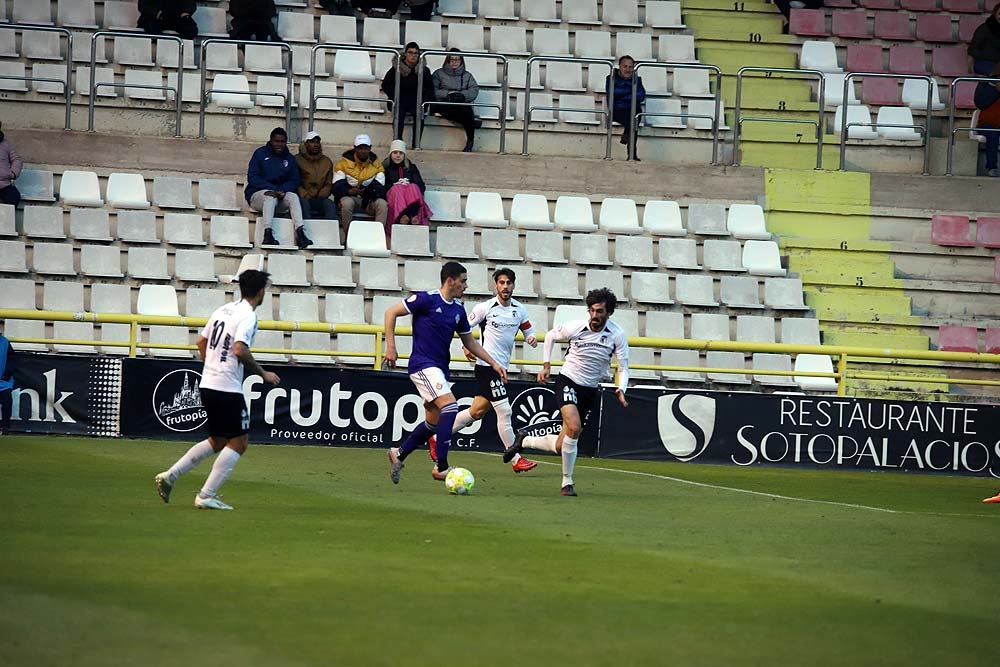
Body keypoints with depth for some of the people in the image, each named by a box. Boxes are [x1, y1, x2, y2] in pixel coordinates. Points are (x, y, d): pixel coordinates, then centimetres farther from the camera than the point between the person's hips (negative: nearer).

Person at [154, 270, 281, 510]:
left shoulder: (223, 310, 13)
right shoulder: (248, 316, -12)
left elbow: (202, 342, 21)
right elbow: (240, 350, -25)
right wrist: (263, 374, -15)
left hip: (207, 384, 9)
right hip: (228, 389, -9)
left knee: (218, 441, 20)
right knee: (238, 443, 0)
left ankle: (170, 476, 12)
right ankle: (206, 496, -4)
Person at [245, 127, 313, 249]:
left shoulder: (289, 159, 12)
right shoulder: (260, 154, 0)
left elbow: (294, 181, 7)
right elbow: (252, 178, -8)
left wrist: (283, 190, -16)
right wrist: (273, 189, -19)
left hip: (282, 194, 3)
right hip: (257, 194, -3)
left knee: (293, 196, -26)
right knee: (271, 195, -35)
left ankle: (300, 233, -42)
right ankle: (267, 233, -47)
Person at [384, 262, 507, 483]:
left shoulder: (458, 309, 11)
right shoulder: (427, 299, -10)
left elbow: (470, 342, 20)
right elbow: (391, 313, -6)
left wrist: (494, 364, 13)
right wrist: (390, 347, -11)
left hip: (440, 369, 8)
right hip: (423, 364, -8)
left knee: (433, 422, 9)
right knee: (449, 407, -22)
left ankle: (399, 454, 28)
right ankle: (441, 467, -20)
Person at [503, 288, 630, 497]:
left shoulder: (617, 335, -10)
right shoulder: (575, 327, -13)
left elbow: (623, 367, -5)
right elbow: (550, 336, 8)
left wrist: (621, 389, -23)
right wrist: (546, 365, 5)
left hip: (590, 390, 3)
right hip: (568, 381, -3)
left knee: (561, 446, 4)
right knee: (574, 427, -29)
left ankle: (524, 441, 33)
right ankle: (567, 482, -15)